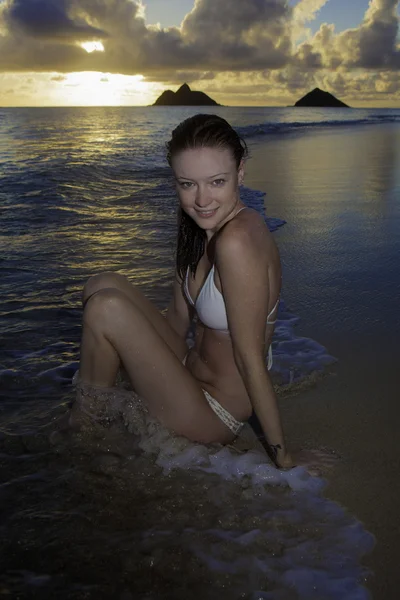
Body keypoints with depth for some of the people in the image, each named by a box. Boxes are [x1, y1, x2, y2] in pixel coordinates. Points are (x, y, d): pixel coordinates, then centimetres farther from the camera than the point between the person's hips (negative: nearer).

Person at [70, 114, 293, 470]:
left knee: (106, 308, -18)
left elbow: (251, 358, -25)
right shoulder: (201, 226, -1)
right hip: (196, 371, 9)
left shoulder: (237, 240, -28)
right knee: (104, 285, 5)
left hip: (213, 418, -9)